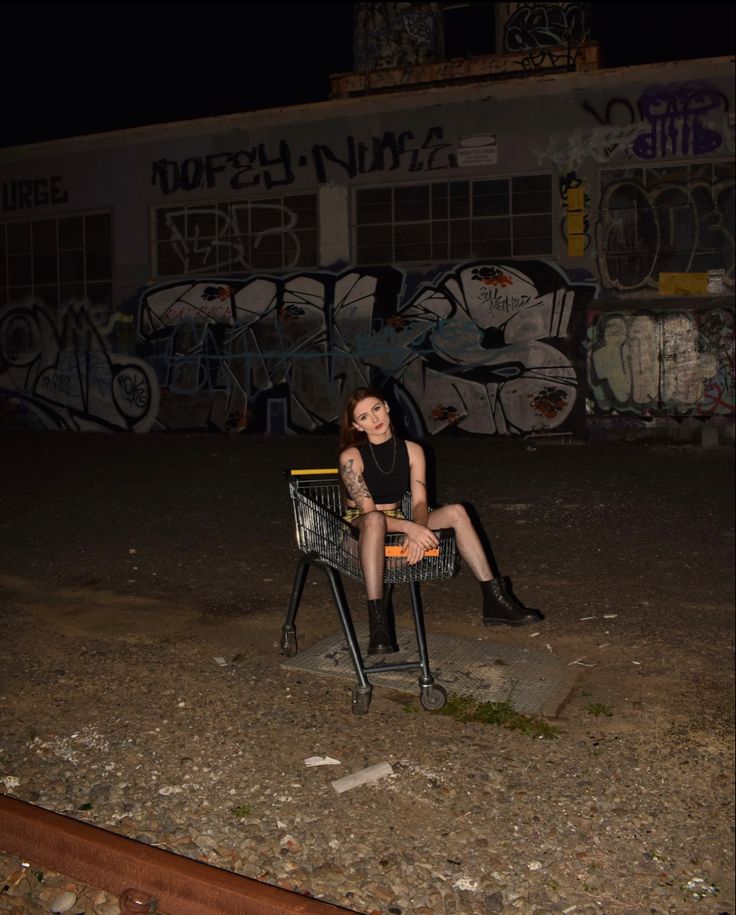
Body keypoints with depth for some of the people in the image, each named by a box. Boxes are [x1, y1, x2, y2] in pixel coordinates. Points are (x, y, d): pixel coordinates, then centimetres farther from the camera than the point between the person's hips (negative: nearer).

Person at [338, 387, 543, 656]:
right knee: (375, 519, -40)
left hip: (398, 527, 5)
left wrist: (417, 532, -29)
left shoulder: (411, 450, 1)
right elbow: (368, 511, -20)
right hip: (359, 531, -5)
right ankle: (377, 622, -46)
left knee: (456, 512, -15)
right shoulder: (351, 457, -12)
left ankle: (495, 603, -16)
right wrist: (409, 527, -35)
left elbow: (420, 502, -7)